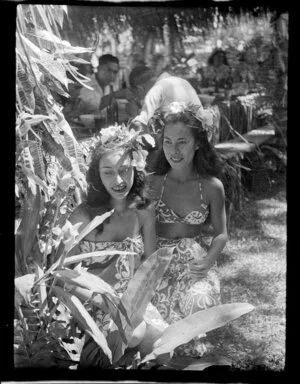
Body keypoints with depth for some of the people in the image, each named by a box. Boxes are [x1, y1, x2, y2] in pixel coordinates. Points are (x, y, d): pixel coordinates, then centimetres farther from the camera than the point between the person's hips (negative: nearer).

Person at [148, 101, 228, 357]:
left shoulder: (212, 186, -4)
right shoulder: (152, 183, -4)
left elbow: (221, 233, 5)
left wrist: (208, 261, -12)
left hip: (196, 261, 0)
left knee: (197, 301, -25)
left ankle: (188, 343, 7)